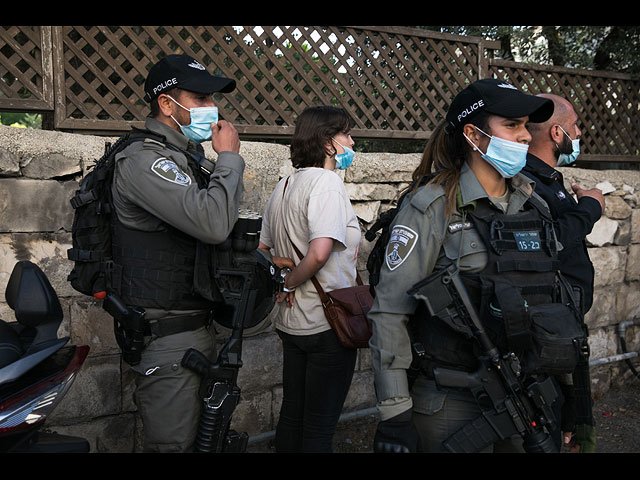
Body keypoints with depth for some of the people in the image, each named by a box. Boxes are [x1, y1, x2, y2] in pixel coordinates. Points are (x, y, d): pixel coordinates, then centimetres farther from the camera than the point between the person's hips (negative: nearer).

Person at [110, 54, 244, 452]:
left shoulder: (188, 161, 16)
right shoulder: (144, 160, -16)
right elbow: (212, 223, -30)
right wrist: (229, 157, -15)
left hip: (198, 325, 10)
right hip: (168, 334, -10)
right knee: (175, 442, -2)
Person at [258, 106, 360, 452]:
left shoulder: (283, 186, 9)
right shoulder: (327, 182, -17)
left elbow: (262, 251, 14)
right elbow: (319, 253, -31)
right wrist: (290, 285, -16)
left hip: (290, 321, 8)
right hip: (328, 323, -8)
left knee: (292, 415, 20)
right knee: (319, 427, 5)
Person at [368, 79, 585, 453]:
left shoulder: (534, 205, 5)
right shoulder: (432, 208, -14)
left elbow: (552, 299, 13)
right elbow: (390, 311, -15)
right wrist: (394, 414, -17)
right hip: (450, 406, -6)